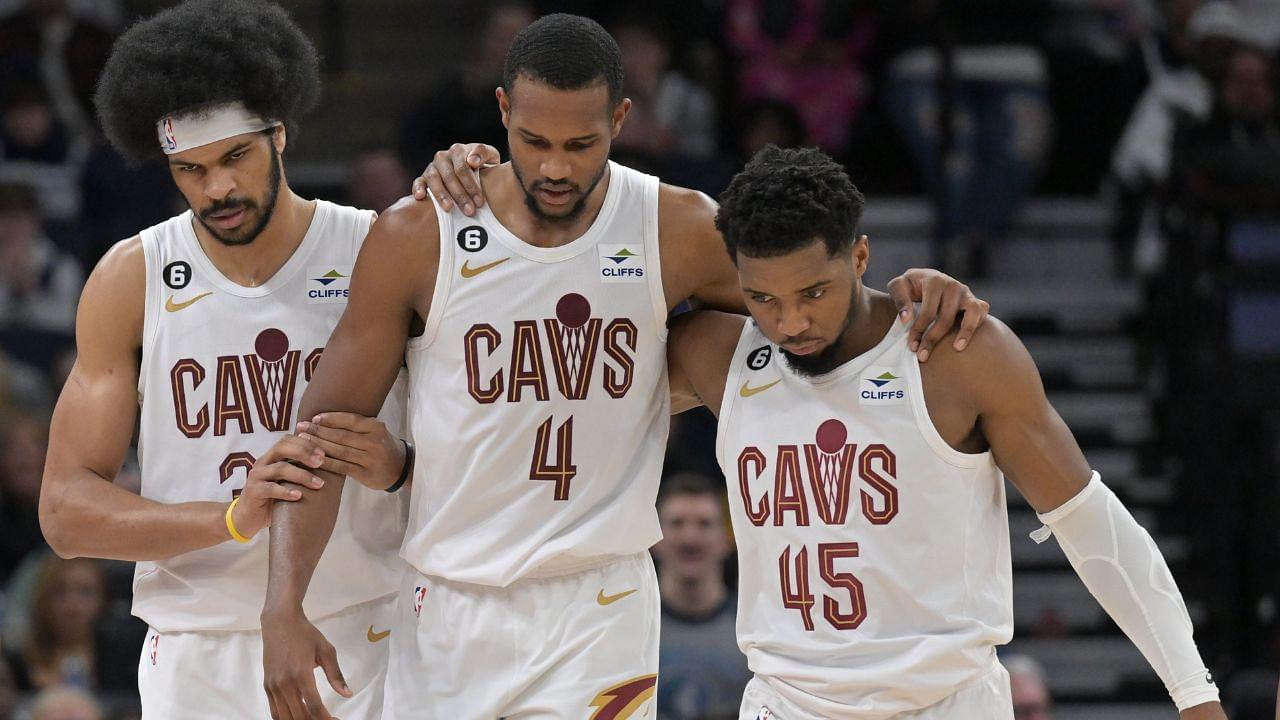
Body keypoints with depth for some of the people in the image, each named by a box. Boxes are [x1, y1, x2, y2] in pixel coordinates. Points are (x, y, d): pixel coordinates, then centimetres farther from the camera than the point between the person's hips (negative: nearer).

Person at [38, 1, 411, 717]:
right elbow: (67, 511, -2)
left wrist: (397, 464, -19)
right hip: (198, 654, 1)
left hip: (362, 647, -1)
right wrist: (232, 519, -17)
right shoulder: (132, 279, 1)